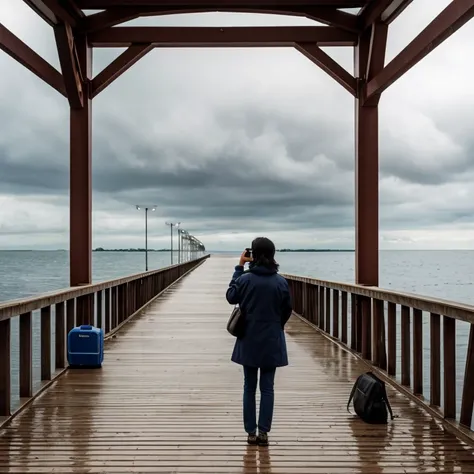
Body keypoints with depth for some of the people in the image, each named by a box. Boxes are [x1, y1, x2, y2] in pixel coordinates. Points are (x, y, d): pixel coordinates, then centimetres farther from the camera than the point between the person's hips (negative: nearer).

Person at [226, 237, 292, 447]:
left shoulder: (245, 279, -11)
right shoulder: (281, 282, -8)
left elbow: (231, 297, 7)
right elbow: (287, 310, 2)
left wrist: (238, 268, 7)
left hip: (249, 341, 0)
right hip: (272, 342, 0)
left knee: (250, 387, 10)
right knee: (267, 388, 8)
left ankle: (251, 432, 13)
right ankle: (263, 432, 6)